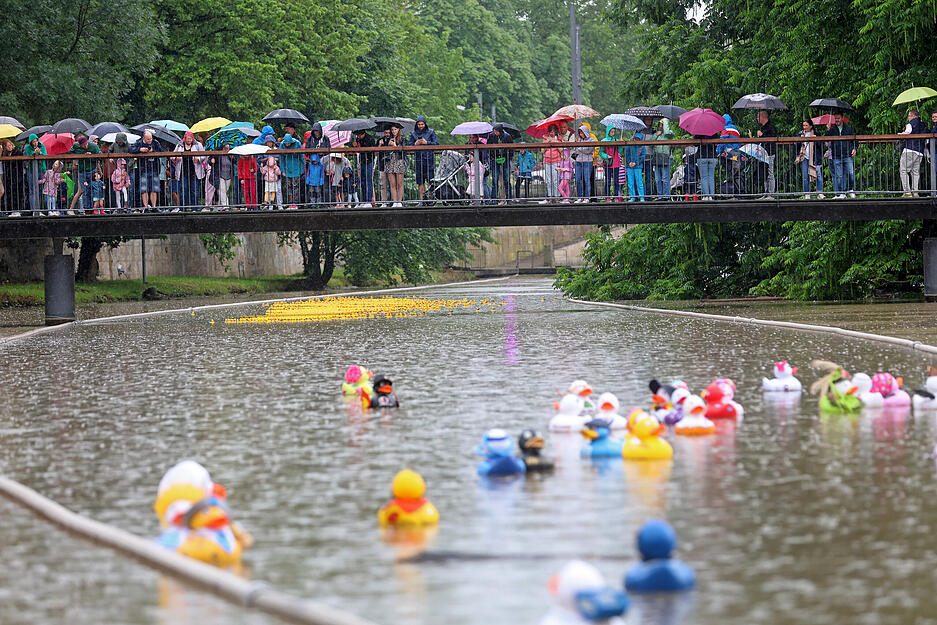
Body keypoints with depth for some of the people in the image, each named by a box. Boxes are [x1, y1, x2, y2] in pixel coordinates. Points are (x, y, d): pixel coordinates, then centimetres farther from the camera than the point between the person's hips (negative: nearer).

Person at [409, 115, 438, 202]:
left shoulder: (431, 132, 5)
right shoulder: (413, 134, 12)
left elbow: (436, 144, 1)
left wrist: (426, 142, -11)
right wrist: (415, 144, -7)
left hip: (429, 158, -3)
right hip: (419, 159, 3)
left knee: (431, 180, -9)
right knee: (420, 182, 1)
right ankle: (422, 199, 5)